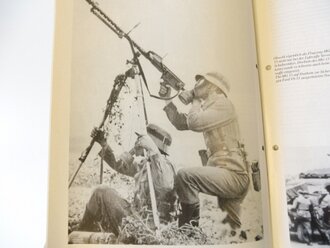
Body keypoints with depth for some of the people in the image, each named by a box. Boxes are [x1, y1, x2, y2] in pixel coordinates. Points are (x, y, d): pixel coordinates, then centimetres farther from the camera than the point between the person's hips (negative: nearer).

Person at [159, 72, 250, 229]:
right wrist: (168, 99, 13)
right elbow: (181, 123, 17)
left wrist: (195, 101, -1)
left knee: (184, 175, -21)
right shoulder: (208, 108, 19)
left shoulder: (222, 103, -8)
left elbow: (194, 123, -21)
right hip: (231, 176, 10)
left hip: (232, 174, -10)